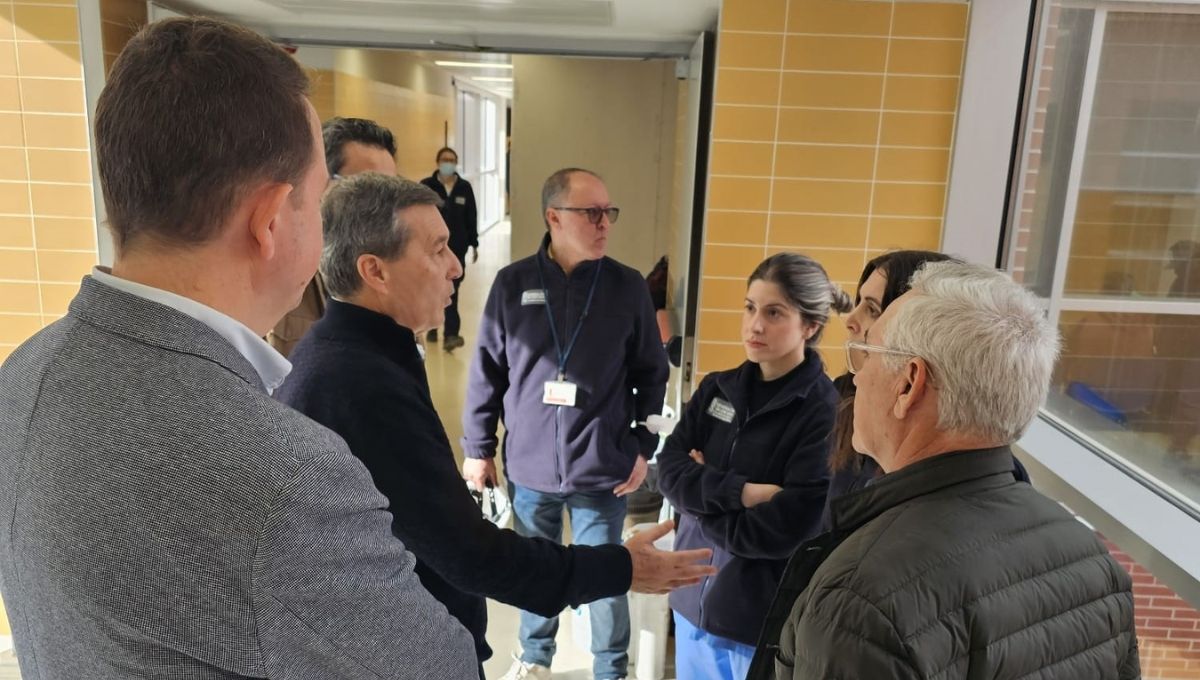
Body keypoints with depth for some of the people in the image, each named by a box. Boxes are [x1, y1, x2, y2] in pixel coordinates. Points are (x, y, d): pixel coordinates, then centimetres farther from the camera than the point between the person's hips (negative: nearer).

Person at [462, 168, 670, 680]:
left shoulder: (628, 287, -5)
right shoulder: (512, 283, -4)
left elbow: (652, 375, 2)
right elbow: (487, 372, 1)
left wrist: (643, 447, -2)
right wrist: (478, 448, 3)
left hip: (602, 468, -1)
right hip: (529, 463, 1)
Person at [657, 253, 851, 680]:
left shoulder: (825, 412, -17)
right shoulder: (717, 388, 2)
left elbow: (785, 530, -22)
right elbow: (668, 472, -6)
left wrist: (702, 497, -12)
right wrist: (739, 492, -20)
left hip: (765, 616, -5)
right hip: (694, 596, 5)